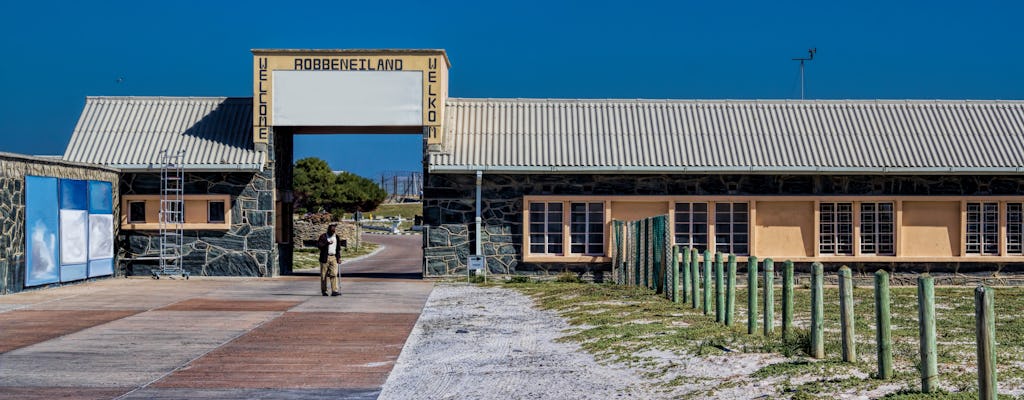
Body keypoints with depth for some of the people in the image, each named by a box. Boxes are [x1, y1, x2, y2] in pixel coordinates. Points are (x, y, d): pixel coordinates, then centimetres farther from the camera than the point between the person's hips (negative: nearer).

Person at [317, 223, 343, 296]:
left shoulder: (336, 237, 12)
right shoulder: (323, 237, -1)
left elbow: (338, 248, 17)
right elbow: (318, 244, -12)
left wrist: (339, 258, 11)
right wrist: (327, 243, -21)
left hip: (334, 258, 3)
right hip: (325, 258, -3)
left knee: (334, 274, -8)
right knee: (324, 275, 3)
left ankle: (334, 291, -12)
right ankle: (324, 291, 13)